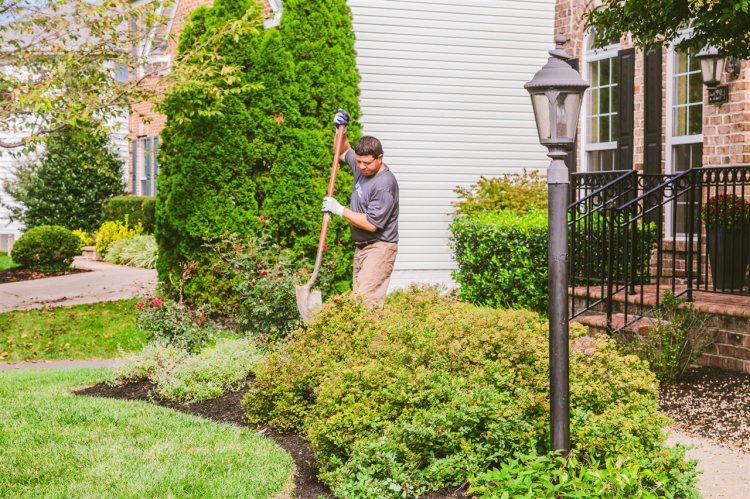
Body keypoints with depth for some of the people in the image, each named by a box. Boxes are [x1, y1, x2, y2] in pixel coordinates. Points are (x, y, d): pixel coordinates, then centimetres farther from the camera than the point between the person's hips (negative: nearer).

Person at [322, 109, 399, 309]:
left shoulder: (385, 184, -21)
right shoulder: (362, 167, 6)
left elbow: (371, 224, -23)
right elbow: (343, 153, 29)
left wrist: (340, 210, -16)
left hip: (379, 247, -9)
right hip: (361, 246, 9)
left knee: (368, 299, -20)